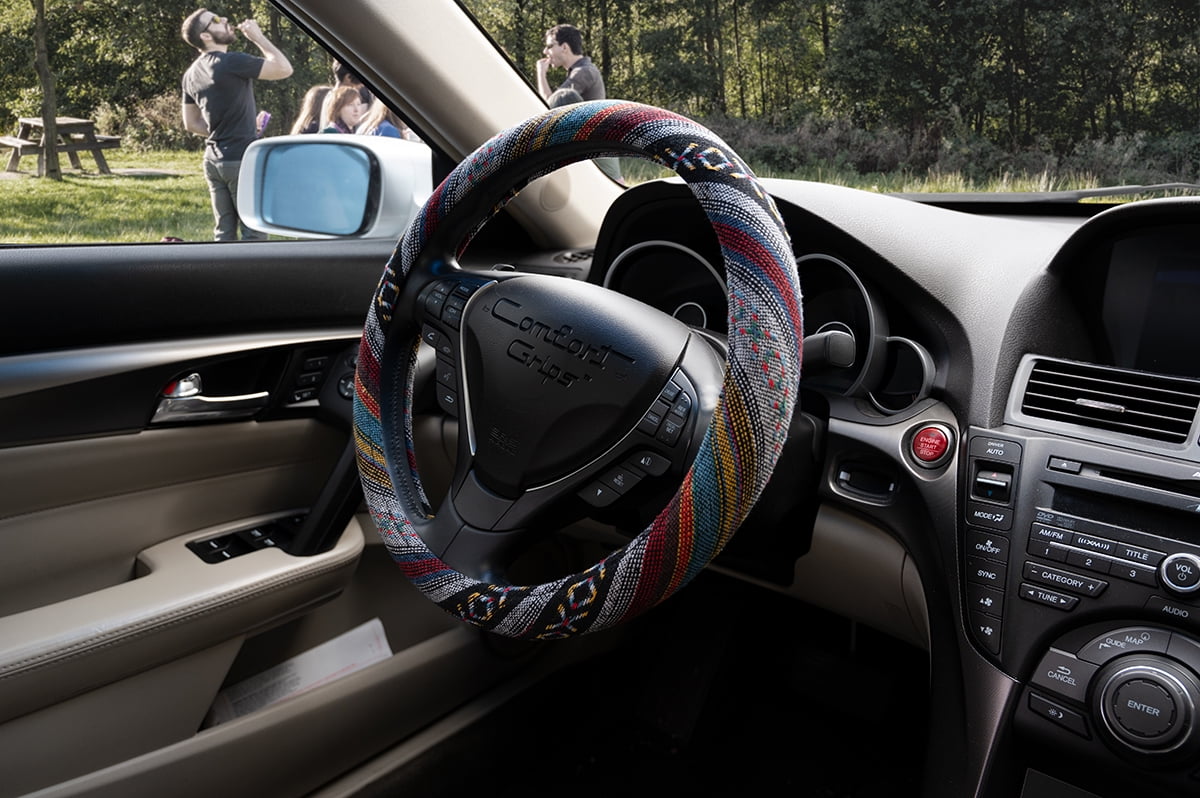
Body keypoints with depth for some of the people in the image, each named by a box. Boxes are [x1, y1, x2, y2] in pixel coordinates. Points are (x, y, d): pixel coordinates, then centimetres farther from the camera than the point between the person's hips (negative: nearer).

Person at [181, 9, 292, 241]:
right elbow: (284, 68, -14)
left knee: (224, 233, 10)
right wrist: (258, 37, -2)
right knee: (254, 232, -4)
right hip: (242, 160, -8)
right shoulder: (232, 62, -13)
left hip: (214, 160, 8)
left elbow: (191, 123, 17)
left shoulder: (192, 73, 13)